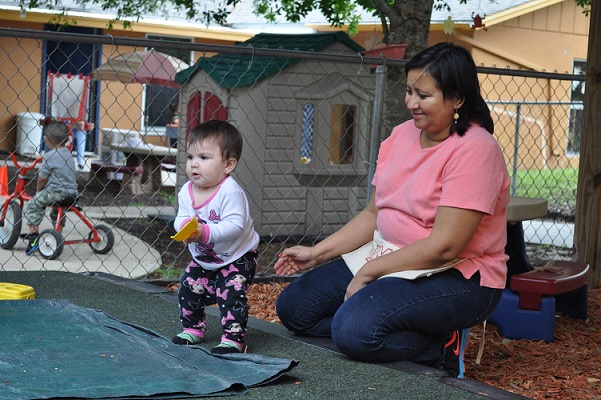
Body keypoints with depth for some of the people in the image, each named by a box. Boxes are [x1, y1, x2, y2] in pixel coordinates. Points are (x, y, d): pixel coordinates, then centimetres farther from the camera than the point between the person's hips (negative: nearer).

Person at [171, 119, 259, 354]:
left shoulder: (230, 192, -29)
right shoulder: (186, 191, -8)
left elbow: (235, 225, -36)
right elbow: (180, 219, -10)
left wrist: (206, 232, -45)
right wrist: (186, 225, -34)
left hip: (237, 258, -7)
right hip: (203, 260, 7)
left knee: (231, 294, -17)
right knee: (188, 289, 8)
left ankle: (233, 339, -7)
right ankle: (193, 329, 27)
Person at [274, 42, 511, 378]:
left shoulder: (475, 150, -18)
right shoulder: (402, 136, 8)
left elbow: (444, 246, -23)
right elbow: (374, 214, 14)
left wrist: (369, 272, -17)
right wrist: (317, 253, 5)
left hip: (459, 278, -9)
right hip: (394, 261, 9)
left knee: (355, 328, -31)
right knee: (293, 307, -2)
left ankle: (441, 346, -6)